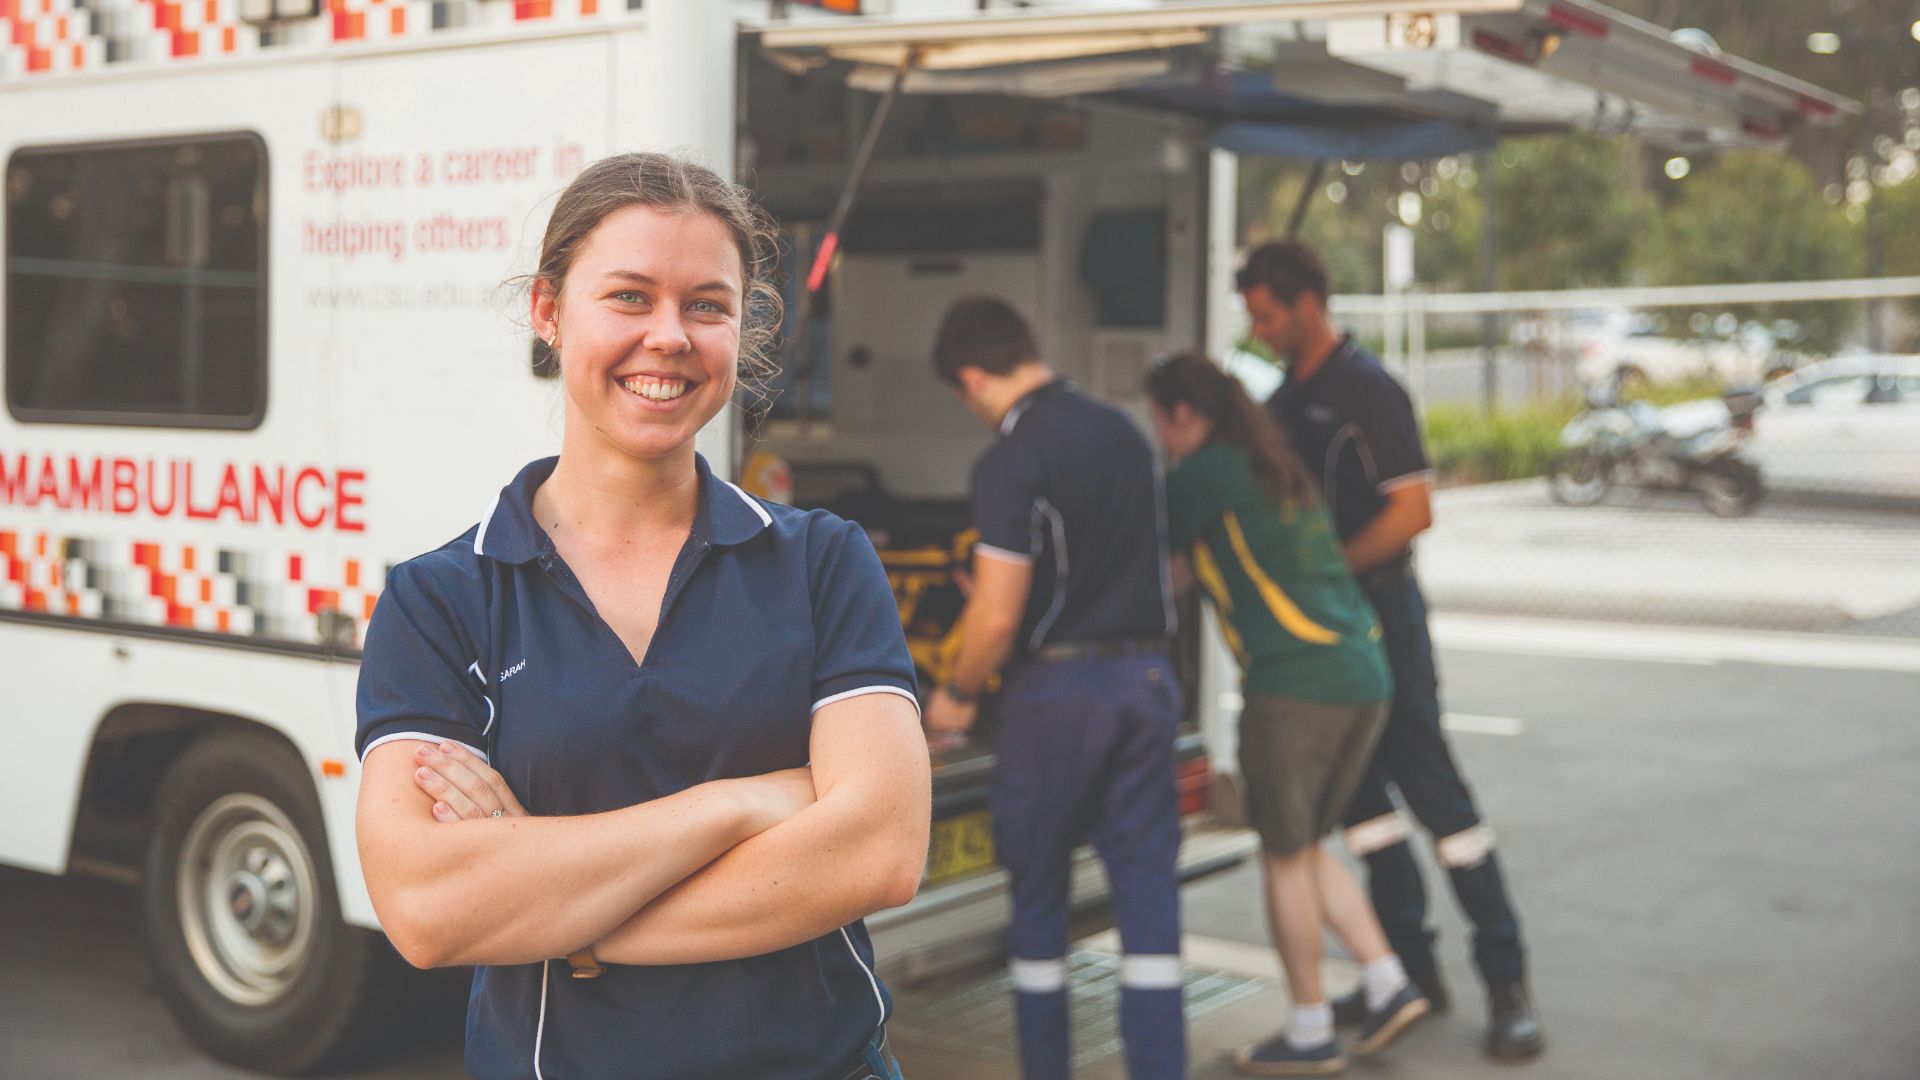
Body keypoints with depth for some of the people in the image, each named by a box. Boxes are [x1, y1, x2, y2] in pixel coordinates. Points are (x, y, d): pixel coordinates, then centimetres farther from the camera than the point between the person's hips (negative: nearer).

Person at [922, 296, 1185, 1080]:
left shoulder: (1011, 462, -15)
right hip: (1145, 674, 6)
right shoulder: (1123, 433, 8)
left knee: (1038, 896, 10)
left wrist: (956, 695, 0)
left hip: (1056, 687, -6)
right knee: (1147, 887, 7)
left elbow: (998, 616, -19)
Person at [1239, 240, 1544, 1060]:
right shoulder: (1285, 397, 12)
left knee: (1433, 789, -5)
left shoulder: (1367, 391, -13)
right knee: (1357, 793, 9)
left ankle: (1506, 978, 5)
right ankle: (1411, 967, 19)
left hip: (1379, 612, -8)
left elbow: (1413, 509, -18)